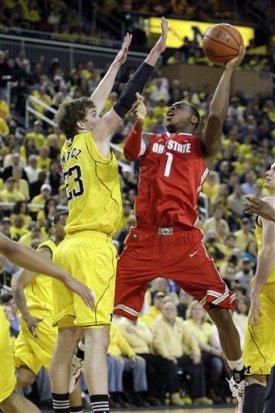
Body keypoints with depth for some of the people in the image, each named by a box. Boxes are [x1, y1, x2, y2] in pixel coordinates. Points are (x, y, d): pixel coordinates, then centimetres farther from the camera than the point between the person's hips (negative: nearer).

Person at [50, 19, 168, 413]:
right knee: (96, 337, -18)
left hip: (67, 248, 9)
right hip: (92, 246, -9)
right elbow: (125, 101, -5)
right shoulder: (93, 139, -1)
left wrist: (117, 62, 37)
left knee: (67, 339, 10)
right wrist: (153, 55, -3)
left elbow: (92, 105, 29)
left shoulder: (70, 147, 18)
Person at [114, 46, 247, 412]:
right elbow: (130, 152, -3)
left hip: (184, 239, -2)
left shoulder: (203, 144, 12)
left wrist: (228, 71, -8)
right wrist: (138, 122, -22)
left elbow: (216, 117, -8)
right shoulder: (150, 141, 20)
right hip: (144, 238, 2)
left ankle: (240, 380, 8)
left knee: (220, 308, -5)